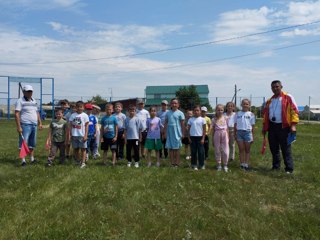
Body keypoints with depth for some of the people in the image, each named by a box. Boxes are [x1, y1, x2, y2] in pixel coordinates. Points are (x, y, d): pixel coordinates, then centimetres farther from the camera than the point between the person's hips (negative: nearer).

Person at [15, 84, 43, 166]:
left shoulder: (34, 101, 18)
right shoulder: (20, 101, -4)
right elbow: (17, 114, -11)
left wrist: (40, 123, 13)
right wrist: (18, 126, -18)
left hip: (34, 125, 7)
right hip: (25, 125, -7)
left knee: (33, 143, 11)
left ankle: (32, 158, 20)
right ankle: (23, 160, -3)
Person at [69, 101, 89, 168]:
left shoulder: (85, 115, -2)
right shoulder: (73, 115, 5)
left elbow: (86, 126, -3)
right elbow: (70, 125, 8)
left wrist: (85, 135, -9)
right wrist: (70, 134, 3)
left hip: (82, 135, -3)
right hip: (74, 135, 3)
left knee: (83, 149, 1)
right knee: (75, 148, 11)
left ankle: (83, 162, 7)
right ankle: (77, 161, 24)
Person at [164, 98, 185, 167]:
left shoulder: (180, 113, -2)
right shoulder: (168, 113, 7)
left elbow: (182, 124, -2)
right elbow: (166, 123, 10)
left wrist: (183, 133, -4)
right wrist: (165, 132, 7)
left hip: (177, 133, -3)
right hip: (169, 133, 3)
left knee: (177, 148, 3)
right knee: (170, 148, 6)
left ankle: (177, 163, 11)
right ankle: (172, 162, 15)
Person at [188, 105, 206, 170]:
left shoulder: (202, 119, 1)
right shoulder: (190, 119, 5)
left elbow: (204, 130, 1)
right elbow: (188, 129, 7)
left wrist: (203, 138, -6)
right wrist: (189, 138, 0)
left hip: (200, 137, -1)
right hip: (192, 137, 1)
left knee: (201, 152, 2)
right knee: (193, 152, 6)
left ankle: (201, 165, 13)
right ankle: (194, 165, 15)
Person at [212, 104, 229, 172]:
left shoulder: (225, 118, 4)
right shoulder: (214, 119, 2)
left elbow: (227, 129, 7)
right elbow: (213, 130, 5)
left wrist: (228, 138, 3)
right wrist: (212, 140, 5)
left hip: (224, 134, 0)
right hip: (217, 135, 0)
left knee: (225, 151, -1)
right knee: (217, 151, 5)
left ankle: (225, 165, 14)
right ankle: (219, 165, 17)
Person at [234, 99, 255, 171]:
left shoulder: (251, 114, 5)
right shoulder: (237, 114, 8)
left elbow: (253, 126, 5)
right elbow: (235, 124, 10)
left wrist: (252, 136, 1)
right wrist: (235, 134, 5)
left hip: (247, 132, -1)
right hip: (239, 132, 1)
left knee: (247, 150, 5)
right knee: (241, 149, 3)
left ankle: (246, 164, 10)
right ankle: (242, 164, 8)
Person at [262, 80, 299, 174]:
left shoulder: (288, 97, -2)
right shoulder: (269, 100, 15)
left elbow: (294, 111, -8)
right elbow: (265, 113, 18)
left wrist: (293, 125, -16)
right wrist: (264, 126, 13)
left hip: (283, 127, -5)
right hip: (272, 127, 6)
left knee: (286, 149, -1)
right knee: (274, 148, 11)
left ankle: (289, 169, 7)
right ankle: (275, 167, 22)